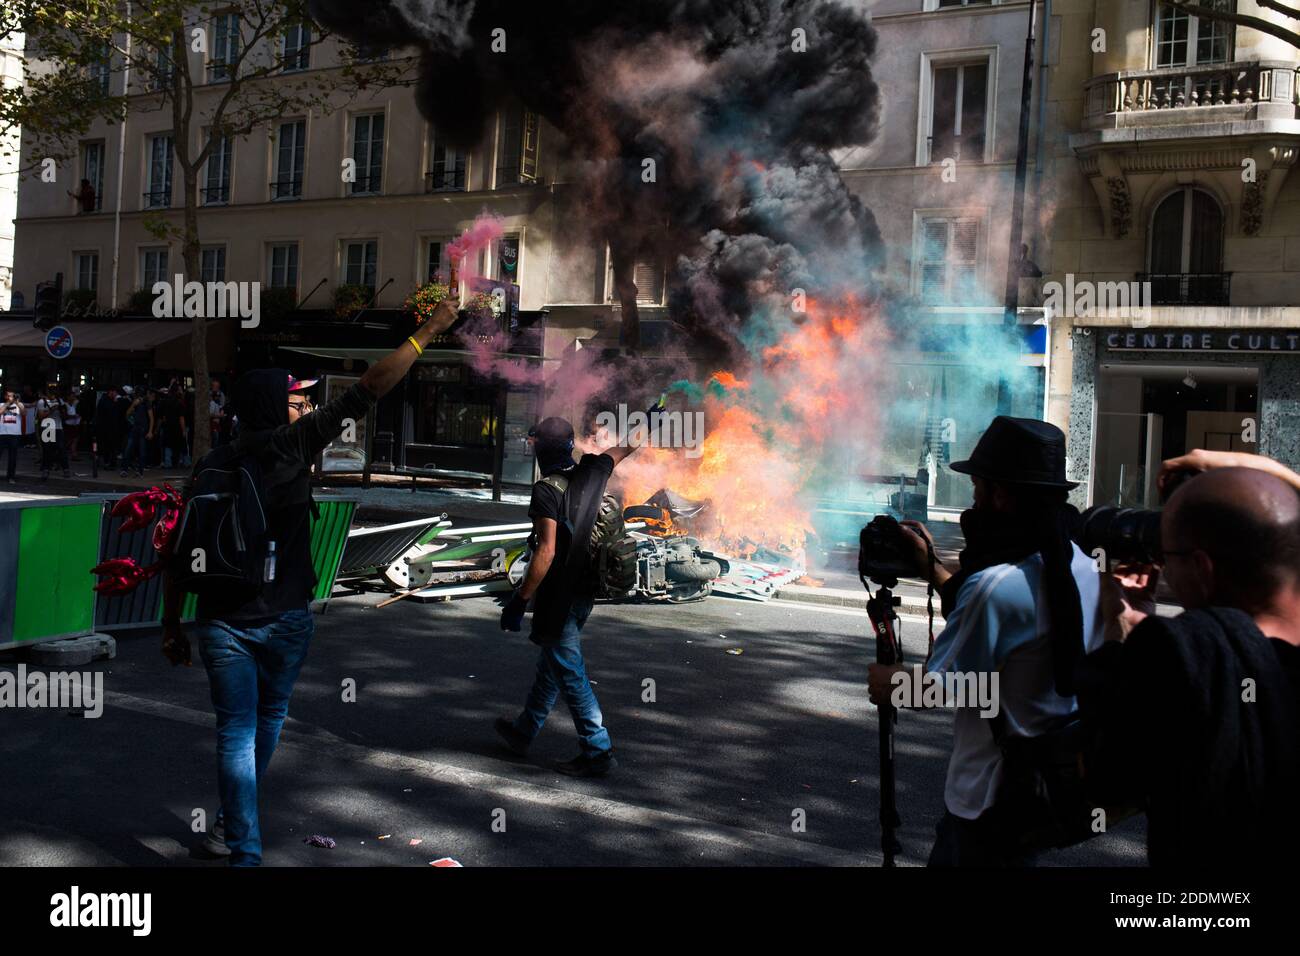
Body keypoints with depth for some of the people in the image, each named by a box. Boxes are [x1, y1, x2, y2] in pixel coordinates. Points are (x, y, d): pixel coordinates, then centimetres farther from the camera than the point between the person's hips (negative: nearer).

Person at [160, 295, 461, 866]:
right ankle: (235, 824, 35)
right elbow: (368, 391, -9)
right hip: (282, 620, -1)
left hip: (221, 621, 2)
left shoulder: (208, 465, 0)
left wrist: (171, 624, 8)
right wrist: (427, 332, -5)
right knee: (267, 719, 20)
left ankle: (243, 847, 3)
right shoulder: (292, 443, -9)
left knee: (237, 729, 7)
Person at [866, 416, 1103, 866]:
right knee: (947, 851, 21)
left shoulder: (998, 585, -28)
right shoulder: (1082, 567, 1)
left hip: (995, 794, -8)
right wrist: (932, 568, 14)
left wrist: (890, 682, 1)